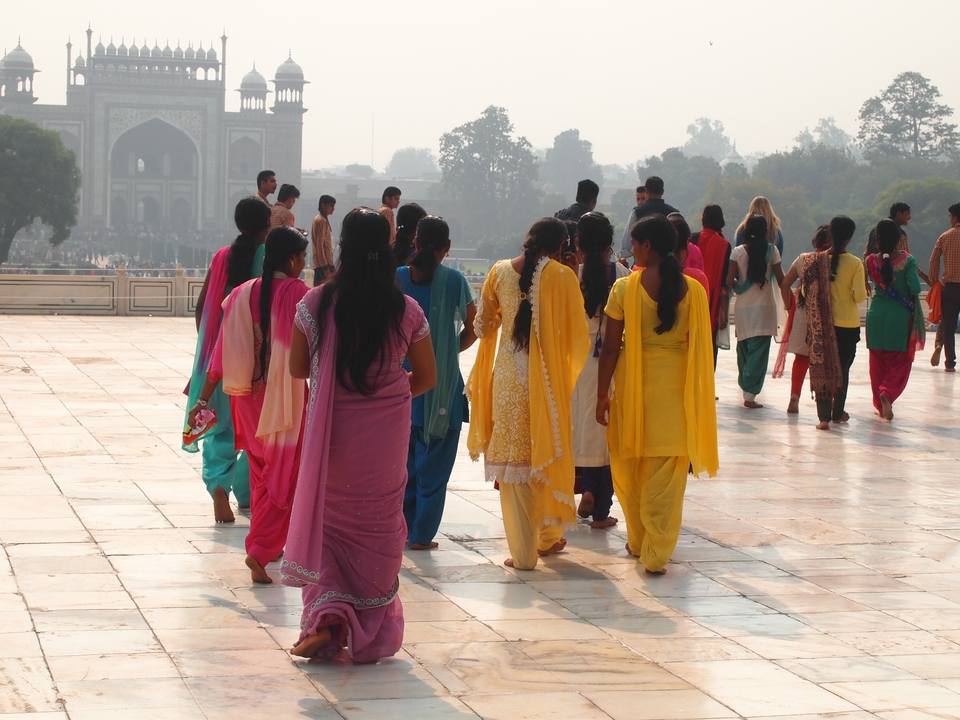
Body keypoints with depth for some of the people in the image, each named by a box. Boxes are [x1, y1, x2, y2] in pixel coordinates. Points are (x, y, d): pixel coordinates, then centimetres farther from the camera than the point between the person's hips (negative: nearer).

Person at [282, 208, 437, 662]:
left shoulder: (316, 303, -11)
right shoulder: (407, 310, -7)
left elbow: (297, 368, -1)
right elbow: (426, 378, 2)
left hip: (332, 431, -1)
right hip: (387, 435, 1)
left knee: (326, 522, 16)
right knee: (378, 528, 15)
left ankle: (326, 616, -2)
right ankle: (371, 635, 22)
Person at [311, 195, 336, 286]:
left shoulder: (318, 219, 17)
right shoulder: (322, 221, -12)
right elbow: (320, 246, -17)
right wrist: (326, 268, -21)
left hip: (318, 264, 10)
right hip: (325, 263, -10)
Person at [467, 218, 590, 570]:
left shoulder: (499, 272, 0)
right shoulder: (561, 276, -8)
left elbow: (483, 326, 7)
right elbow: (577, 336, -7)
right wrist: (567, 370, 12)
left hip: (507, 380, 1)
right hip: (547, 382, -1)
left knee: (513, 462, 5)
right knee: (549, 457, 16)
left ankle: (523, 552, 4)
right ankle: (548, 537, 29)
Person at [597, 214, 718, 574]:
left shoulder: (625, 288, -8)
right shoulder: (693, 290, -2)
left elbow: (610, 347, -7)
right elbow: (700, 347, 3)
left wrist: (602, 394, 1)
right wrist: (698, 394, 14)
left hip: (634, 384, -1)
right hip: (677, 386, 1)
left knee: (630, 467, 17)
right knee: (666, 476, 4)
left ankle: (638, 541, 28)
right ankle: (657, 553, 2)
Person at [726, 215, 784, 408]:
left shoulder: (738, 252, -3)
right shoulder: (772, 251, -6)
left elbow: (729, 281, -5)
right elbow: (781, 280, -3)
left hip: (743, 307, 2)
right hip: (764, 307, -2)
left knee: (744, 348, 18)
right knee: (759, 351, -3)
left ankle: (745, 386, 29)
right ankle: (750, 394, -10)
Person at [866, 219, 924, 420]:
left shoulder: (871, 261, -5)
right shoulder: (907, 260, -13)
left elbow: (873, 282, 6)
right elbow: (916, 288, -16)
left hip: (876, 315, 3)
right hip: (900, 316, -3)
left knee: (878, 362, 15)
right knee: (900, 362, 5)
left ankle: (880, 404, 21)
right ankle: (887, 393, -19)